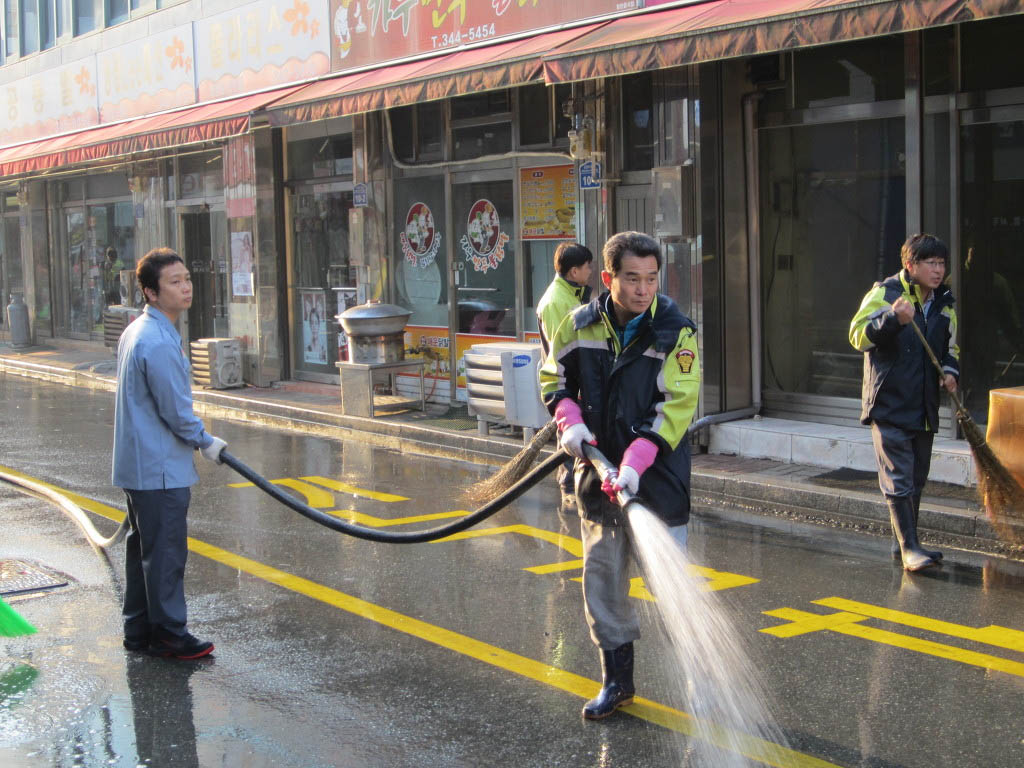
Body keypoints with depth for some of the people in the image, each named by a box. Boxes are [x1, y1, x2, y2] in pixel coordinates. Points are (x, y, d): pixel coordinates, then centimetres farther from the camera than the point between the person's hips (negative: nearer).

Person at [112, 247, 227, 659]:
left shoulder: (134, 332, 11)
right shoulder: (159, 342, -22)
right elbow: (175, 410, -20)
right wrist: (205, 442, -3)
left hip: (137, 465, 11)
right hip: (160, 469, -11)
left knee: (142, 547, 16)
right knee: (165, 553, -2)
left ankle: (138, 630, 25)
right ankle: (169, 635, 5)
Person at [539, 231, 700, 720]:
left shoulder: (676, 332, -10)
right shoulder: (579, 326, -1)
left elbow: (675, 406, -16)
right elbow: (553, 377, 14)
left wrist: (636, 463, -27)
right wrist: (569, 420, -5)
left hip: (658, 476, -3)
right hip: (598, 471, 4)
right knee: (602, 576, 9)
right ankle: (617, 680, 24)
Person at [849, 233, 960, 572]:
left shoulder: (945, 302, 10)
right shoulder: (884, 293, -9)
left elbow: (950, 346, 24)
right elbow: (858, 335, -19)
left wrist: (950, 370, 3)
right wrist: (893, 319, -34)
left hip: (924, 407, 7)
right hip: (890, 404, -7)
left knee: (916, 479, 14)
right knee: (899, 478, -10)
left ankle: (904, 544, 25)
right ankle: (909, 547, -7)